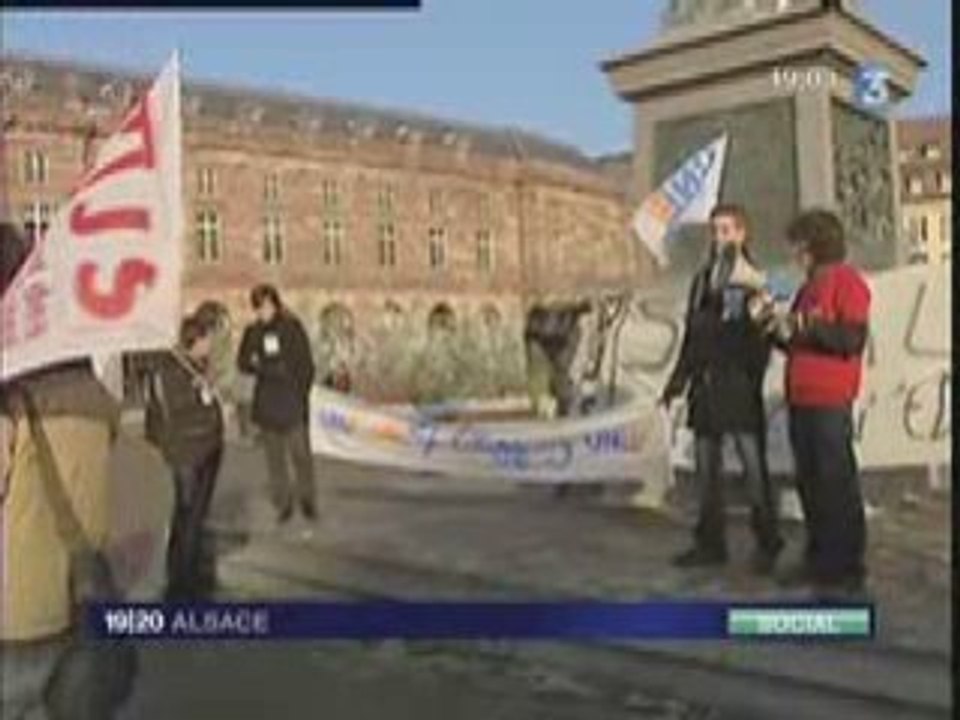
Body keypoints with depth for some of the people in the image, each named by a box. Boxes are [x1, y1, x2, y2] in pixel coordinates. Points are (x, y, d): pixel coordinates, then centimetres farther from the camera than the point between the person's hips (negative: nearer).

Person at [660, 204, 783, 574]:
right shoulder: (703, 278, 14)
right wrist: (678, 379, 17)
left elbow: (759, 339, -10)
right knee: (706, 468, 10)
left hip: (738, 386, -6)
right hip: (705, 386, 7)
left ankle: (767, 543, 8)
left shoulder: (752, 282, -4)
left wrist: (751, 384, -19)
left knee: (754, 467, -4)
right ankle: (710, 542, 20)